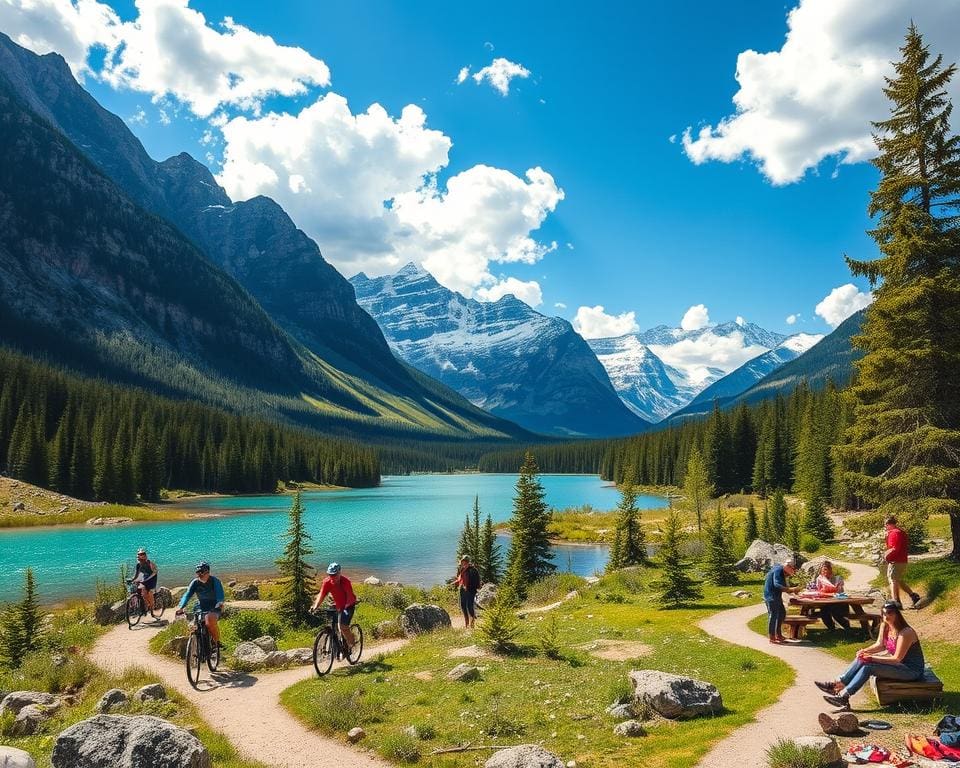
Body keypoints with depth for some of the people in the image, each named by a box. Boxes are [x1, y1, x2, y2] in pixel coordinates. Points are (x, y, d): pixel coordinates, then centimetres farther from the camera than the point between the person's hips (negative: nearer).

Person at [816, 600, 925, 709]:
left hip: (912, 670, -8)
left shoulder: (906, 633, -25)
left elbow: (897, 659, -24)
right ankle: (838, 683, -10)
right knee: (862, 659, -7)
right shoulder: (884, 626, 0)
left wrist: (872, 658, -24)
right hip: (899, 664, 9)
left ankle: (844, 696, -24)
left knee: (868, 666, -23)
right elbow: (880, 645, 11)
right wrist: (865, 651, -9)